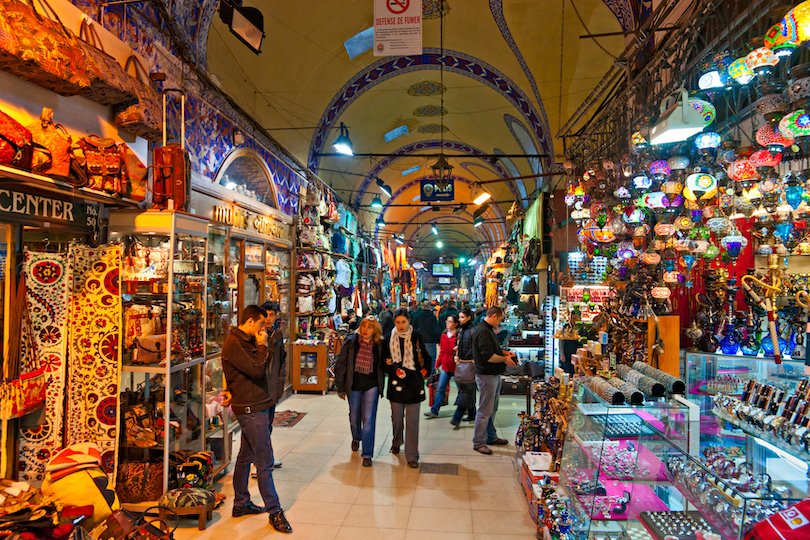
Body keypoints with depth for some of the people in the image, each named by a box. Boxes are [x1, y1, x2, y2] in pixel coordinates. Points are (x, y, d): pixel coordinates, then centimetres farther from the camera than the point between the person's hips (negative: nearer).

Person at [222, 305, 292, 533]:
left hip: (259, 406, 10)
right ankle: (274, 512, 6)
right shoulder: (233, 344, -17)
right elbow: (256, 370, -23)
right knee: (265, 463, -3)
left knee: (246, 456, 18)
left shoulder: (247, 342, 14)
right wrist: (262, 346, -13)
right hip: (251, 409, -10)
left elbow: (266, 367, 19)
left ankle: (241, 504, 30)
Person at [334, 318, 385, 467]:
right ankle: (356, 438, 50)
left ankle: (367, 454, 7)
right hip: (354, 385, 1)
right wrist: (340, 386, -4)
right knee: (354, 417, 18)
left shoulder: (379, 345, -6)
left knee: (369, 419, -5)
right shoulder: (351, 342, -7)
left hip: (371, 386, -1)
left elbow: (383, 366, 7)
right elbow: (341, 364, -4)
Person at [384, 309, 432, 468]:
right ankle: (396, 443, 40)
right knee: (396, 417, 13)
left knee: (412, 420, -2)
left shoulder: (416, 337, -3)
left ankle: (412, 456, 5)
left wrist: (423, 372, 0)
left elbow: (427, 358, 7)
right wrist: (391, 369, -4)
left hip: (413, 382, -2)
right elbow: (384, 359, 12)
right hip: (396, 382, 2)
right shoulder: (389, 338, 2)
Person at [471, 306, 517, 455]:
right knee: (485, 411, -4)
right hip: (486, 376, -11)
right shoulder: (483, 331, -21)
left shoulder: (488, 330, 14)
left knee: (492, 409, 20)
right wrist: (505, 359, -12)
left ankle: (491, 437, 32)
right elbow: (488, 356, -26)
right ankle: (478, 443, 5)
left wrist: (504, 352, 11)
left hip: (494, 375, 11)